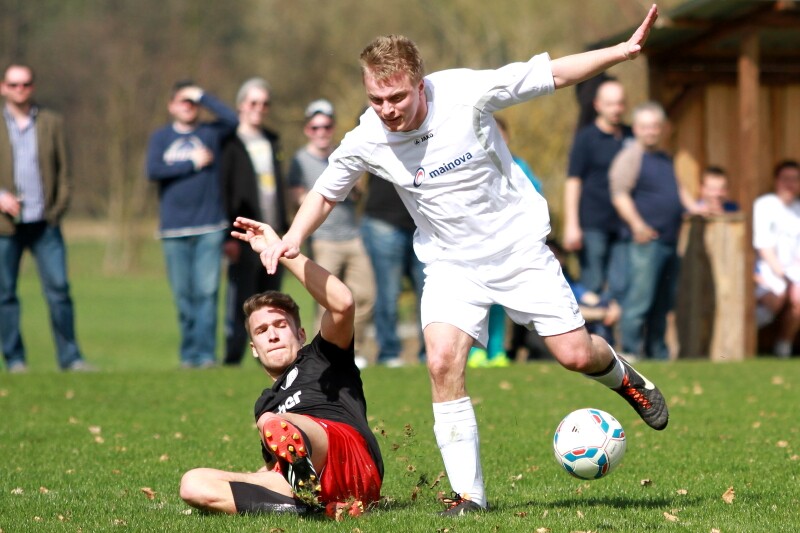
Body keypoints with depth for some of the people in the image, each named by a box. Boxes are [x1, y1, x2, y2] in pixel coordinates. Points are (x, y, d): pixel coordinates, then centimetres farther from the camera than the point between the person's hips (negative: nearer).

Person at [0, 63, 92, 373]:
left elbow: (64, 171, 11)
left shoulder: (52, 123, 12)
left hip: (44, 222, 1)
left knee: (58, 288, -5)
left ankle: (69, 356, 0)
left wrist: (58, 209, -1)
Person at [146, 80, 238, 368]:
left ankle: (205, 353, -9)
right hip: (174, 230, 1)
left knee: (207, 291, -8)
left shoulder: (210, 133, 10)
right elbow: (153, 170, -4)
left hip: (209, 228, -1)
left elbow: (233, 119, -10)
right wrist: (193, 164, -5)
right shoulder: (161, 138, 11)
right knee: (183, 294, 2)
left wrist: (202, 96, -2)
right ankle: (188, 353, 9)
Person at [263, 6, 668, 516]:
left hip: (519, 245, -1)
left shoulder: (465, 93, -22)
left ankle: (621, 375, 35)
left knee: (576, 354, -4)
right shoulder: (366, 142, -15)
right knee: (443, 362, -19)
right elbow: (325, 192, 4)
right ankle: (468, 494, -10)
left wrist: (624, 50, -18)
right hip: (452, 263, 1)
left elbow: (551, 73, -12)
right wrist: (293, 237, -14)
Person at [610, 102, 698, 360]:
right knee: (640, 298, -12)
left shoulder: (665, 159, 20)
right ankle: (630, 349, -11)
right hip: (647, 241, -8)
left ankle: (657, 351, 18)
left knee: (664, 301, 11)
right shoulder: (631, 156, -6)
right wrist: (637, 224, -28)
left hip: (670, 241, 8)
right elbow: (619, 193, -16)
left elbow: (678, 189, 34)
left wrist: (694, 208, 19)